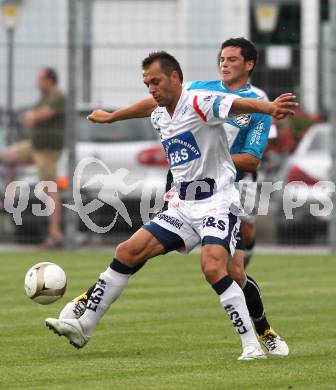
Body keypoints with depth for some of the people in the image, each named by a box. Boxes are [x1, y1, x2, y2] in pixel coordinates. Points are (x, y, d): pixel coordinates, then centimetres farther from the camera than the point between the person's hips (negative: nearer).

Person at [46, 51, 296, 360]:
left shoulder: (199, 103, -16)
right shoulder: (158, 117, 10)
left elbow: (236, 104, -34)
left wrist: (268, 108, -52)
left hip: (218, 203, -8)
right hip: (183, 206, 8)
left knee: (213, 267, -28)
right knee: (128, 251, 3)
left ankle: (252, 345, -21)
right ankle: (84, 326, 11)